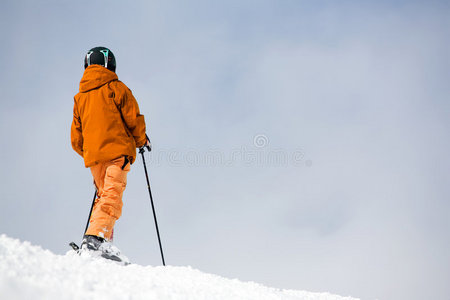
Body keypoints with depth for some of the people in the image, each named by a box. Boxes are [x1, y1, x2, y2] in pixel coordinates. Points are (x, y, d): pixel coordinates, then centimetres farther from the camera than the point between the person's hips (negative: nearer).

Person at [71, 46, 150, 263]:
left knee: (103, 197, 17)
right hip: (117, 150, -6)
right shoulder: (116, 88, 4)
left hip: (93, 155, 6)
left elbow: (76, 138, 19)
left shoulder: (79, 97, 21)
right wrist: (141, 140, 16)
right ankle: (96, 237, -34)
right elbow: (133, 119, 0)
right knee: (112, 196, -16)